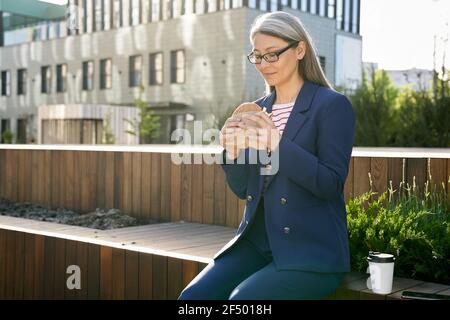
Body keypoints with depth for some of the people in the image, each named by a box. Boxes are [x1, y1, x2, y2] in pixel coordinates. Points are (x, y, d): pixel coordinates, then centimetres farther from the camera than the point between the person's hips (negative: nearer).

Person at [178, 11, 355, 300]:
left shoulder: (333, 105, -5)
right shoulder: (258, 109, 11)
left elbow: (331, 184, -13)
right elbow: (244, 189, 12)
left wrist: (278, 144, -24)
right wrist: (232, 151, -8)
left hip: (310, 250, -5)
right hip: (257, 241, 6)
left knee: (242, 299, -27)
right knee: (193, 296, -14)